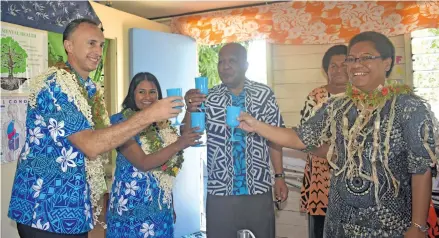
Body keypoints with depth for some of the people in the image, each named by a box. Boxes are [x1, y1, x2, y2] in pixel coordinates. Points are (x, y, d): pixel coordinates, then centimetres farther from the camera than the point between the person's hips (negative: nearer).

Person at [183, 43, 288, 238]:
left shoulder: (264, 94, -1)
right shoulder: (208, 99, -2)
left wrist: (279, 176, 1)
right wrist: (191, 110, -26)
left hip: (259, 190, 1)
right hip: (220, 192, 0)